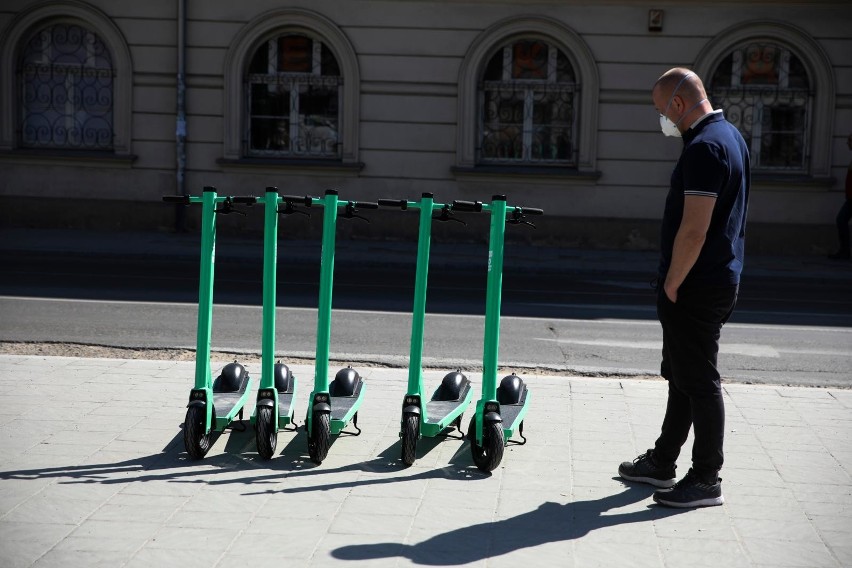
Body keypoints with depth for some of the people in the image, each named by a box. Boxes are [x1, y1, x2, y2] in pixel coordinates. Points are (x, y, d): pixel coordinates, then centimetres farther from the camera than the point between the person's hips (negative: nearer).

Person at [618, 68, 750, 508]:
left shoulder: (704, 147, -20)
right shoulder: (730, 135, 13)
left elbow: (694, 230, -25)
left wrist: (671, 285, -15)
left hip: (696, 289, -11)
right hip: (719, 280, 11)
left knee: (698, 382, -1)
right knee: (682, 376, 18)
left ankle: (706, 480, 8)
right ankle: (662, 462, 30)